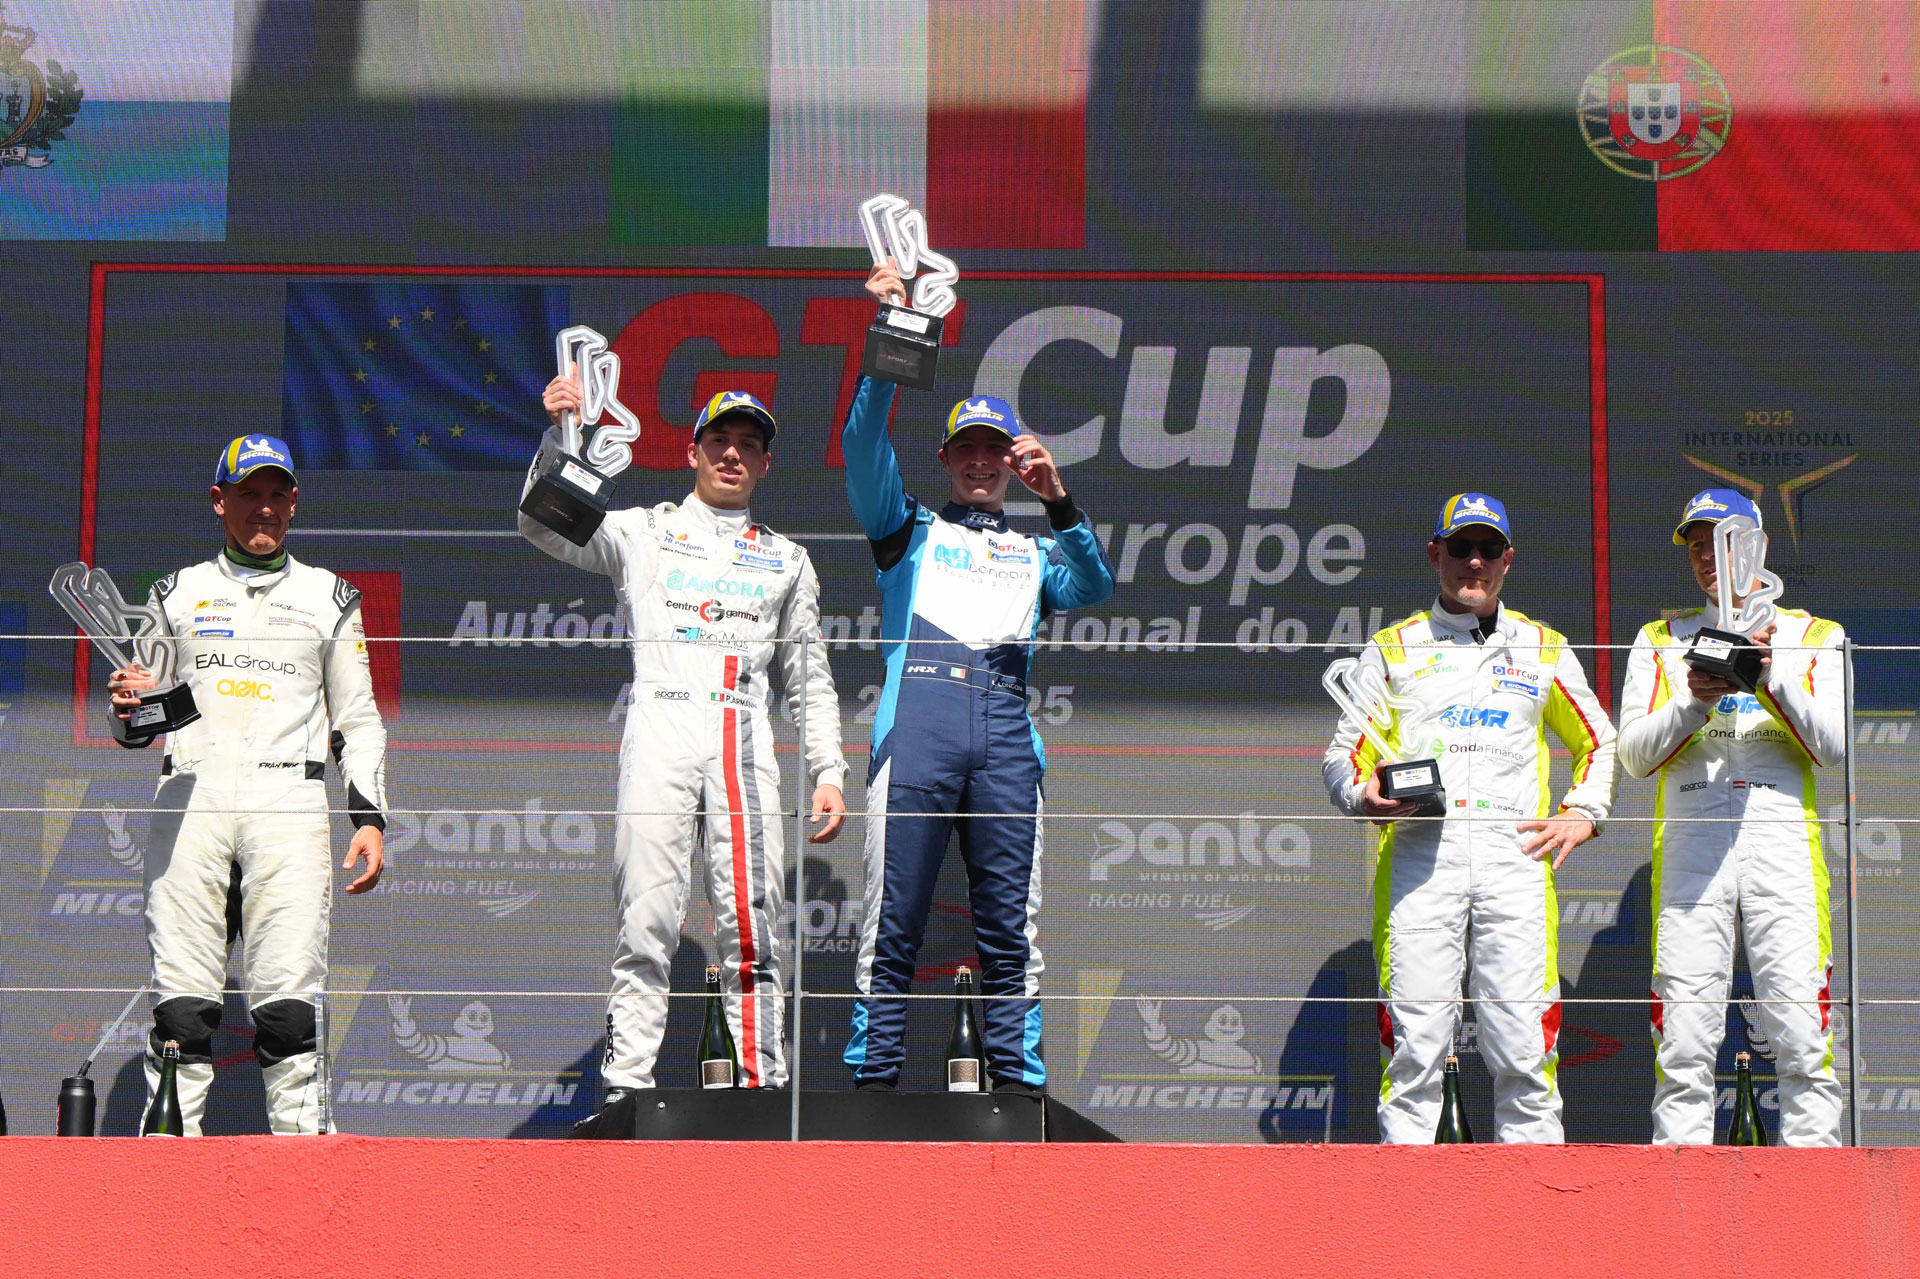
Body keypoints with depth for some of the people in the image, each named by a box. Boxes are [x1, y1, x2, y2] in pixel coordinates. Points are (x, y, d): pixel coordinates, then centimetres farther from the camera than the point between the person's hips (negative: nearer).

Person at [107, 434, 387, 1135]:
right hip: (188, 798, 1)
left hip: (290, 801, -1)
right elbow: (140, 722, 18)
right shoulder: (176, 592, 18)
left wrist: (369, 818, 3)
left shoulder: (329, 597, 17)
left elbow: (358, 721, 15)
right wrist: (131, 709, -6)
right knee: (181, 1004, -7)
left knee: (289, 1004, -11)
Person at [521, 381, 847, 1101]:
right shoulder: (640, 533, 16)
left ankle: (766, 1094, -2)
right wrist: (559, 432, -13)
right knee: (645, 930, -8)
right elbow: (543, 526, 1)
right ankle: (626, 1092, -8)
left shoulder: (788, 561, 23)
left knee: (752, 933, -4)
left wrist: (829, 773, 11)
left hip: (746, 748, 2)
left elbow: (811, 680, 21)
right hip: (658, 731, -2)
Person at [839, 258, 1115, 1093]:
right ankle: (872, 1079, -7)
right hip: (918, 718, -2)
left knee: (1011, 926, -1)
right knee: (893, 920, -7)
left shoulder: (1035, 554, 28)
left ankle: (1020, 1082, 0)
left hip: (1007, 730, 2)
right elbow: (864, 447, 6)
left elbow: (1094, 588, 7)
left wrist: (1058, 501, -7)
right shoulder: (911, 530, 23)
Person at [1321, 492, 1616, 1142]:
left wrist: (1583, 813, 11)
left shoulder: (1544, 649, 19)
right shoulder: (1393, 647, 16)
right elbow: (1343, 753, 14)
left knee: (1524, 1052, -6)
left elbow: (1598, 742, 28)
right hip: (1419, 854, -1)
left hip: (1517, 856, 1)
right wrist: (1364, 797, -8)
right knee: (1414, 1042, -9)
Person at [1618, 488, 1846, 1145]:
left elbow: (1832, 746, 2)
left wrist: (1773, 679, -11)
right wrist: (1694, 700, -8)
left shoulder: (1814, 636, 16)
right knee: (1683, 1041, -6)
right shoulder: (1660, 640, 20)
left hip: (1784, 838, -1)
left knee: (1803, 1037, -10)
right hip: (1689, 840, 1)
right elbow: (1634, 752, 8)